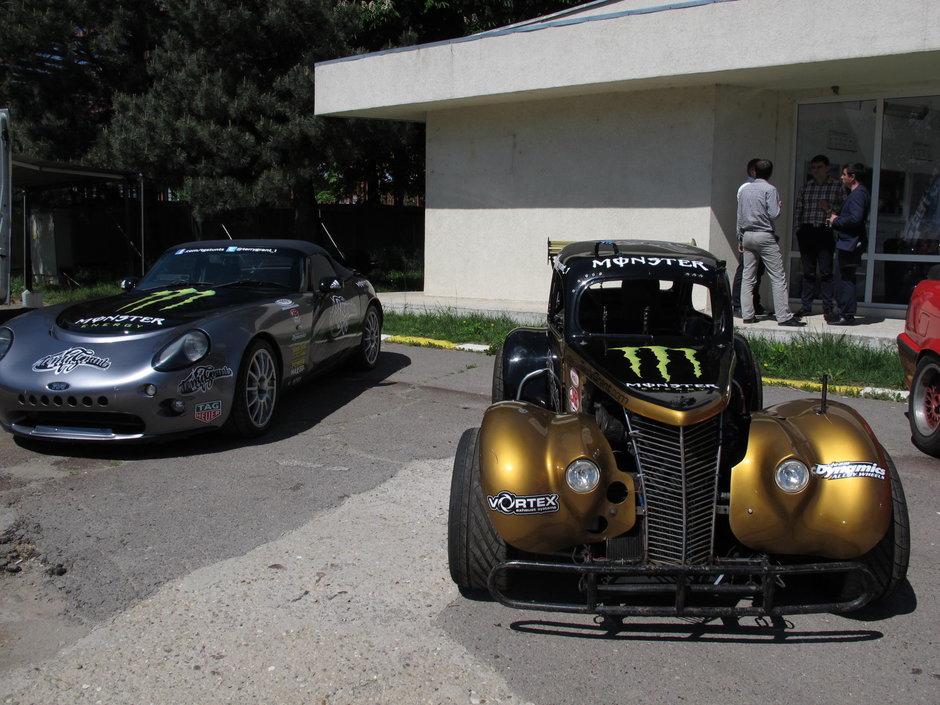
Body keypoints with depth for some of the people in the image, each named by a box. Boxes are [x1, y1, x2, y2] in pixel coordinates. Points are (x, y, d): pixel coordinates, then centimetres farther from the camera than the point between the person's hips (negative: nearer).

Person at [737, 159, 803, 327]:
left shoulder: (744, 189, 10)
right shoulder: (769, 190, -7)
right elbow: (773, 214, -13)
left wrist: (740, 239, 19)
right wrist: (779, 205, 8)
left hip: (747, 235, 6)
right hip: (765, 236, -6)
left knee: (748, 278, 8)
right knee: (778, 277, -3)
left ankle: (747, 314, 5)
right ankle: (783, 316, -6)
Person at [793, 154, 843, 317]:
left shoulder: (838, 186, 5)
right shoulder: (805, 187, 13)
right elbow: (797, 210, 13)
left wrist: (829, 208, -13)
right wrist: (798, 230, 5)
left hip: (825, 232, -3)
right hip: (807, 232, 3)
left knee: (826, 271, -4)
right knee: (808, 271, 8)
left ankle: (827, 307, 2)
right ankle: (806, 306, 13)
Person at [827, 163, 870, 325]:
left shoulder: (858, 194, -15)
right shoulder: (856, 193, 18)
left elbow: (855, 218, -26)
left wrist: (836, 221, -13)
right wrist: (837, 218, 7)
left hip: (849, 243, -11)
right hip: (846, 243, 11)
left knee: (846, 279, -7)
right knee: (843, 279, 15)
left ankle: (846, 315, -4)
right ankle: (842, 312, 21)